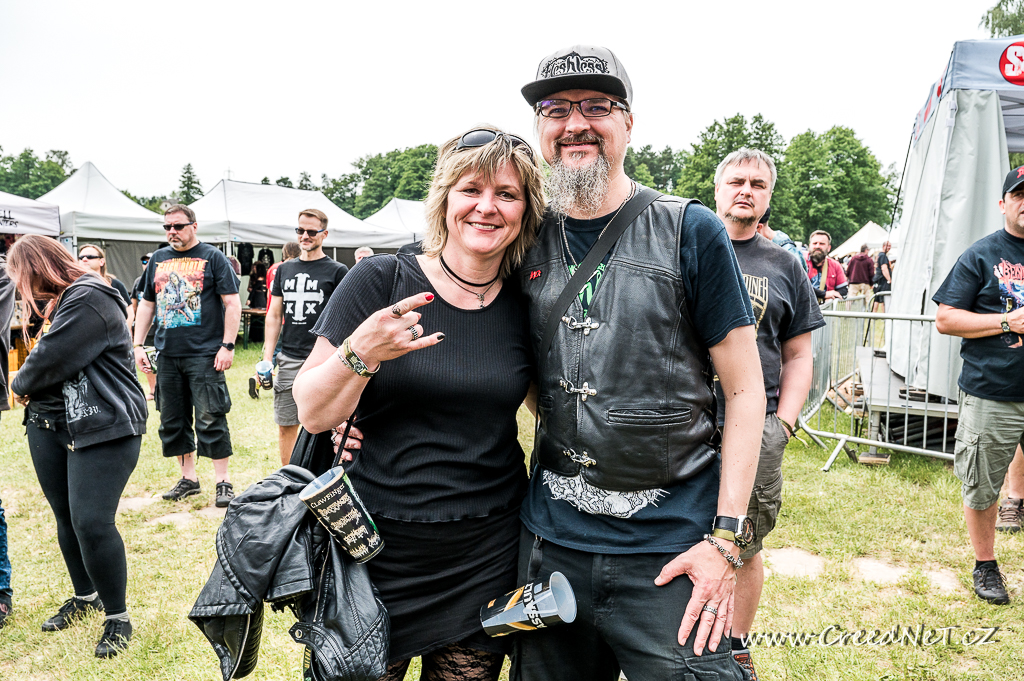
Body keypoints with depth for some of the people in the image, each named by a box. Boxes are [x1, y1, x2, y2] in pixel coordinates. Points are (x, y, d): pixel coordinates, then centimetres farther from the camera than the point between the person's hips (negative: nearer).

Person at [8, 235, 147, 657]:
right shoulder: (60, 302, 18)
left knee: (92, 524, -10)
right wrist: (28, 391, -1)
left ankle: (117, 618, 5)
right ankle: (85, 596, 33)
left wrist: (21, 385, 1)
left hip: (102, 429, -10)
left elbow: (50, 360, -19)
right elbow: (44, 357, 18)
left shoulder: (89, 301, -16)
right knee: (66, 518, 15)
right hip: (50, 427, 10)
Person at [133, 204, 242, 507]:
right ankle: (189, 478, 24)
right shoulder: (158, 260, 14)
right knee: (172, 421, 11)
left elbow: (232, 304, -5)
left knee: (210, 420, -5)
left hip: (204, 354, -6)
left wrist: (227, 346, -12)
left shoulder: (212, 257, -1)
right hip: (167, 355, 6)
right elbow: (146, 304, 19)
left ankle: (223, 482, 5)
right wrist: (138, 345, 12)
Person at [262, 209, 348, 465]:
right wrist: (267, 358, 7)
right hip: (289, 359, 5)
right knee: (286, 426, 10)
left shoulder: (337, 271, 0)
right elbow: (274, 315, 15)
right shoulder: (285, 269, 15)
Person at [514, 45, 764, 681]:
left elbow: (745, 390, -5)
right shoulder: (529, 241, 4)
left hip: (671, 548, -3)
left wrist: (726, 540, -12)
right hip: (552, 540, 4)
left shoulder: (690, 232, -6)